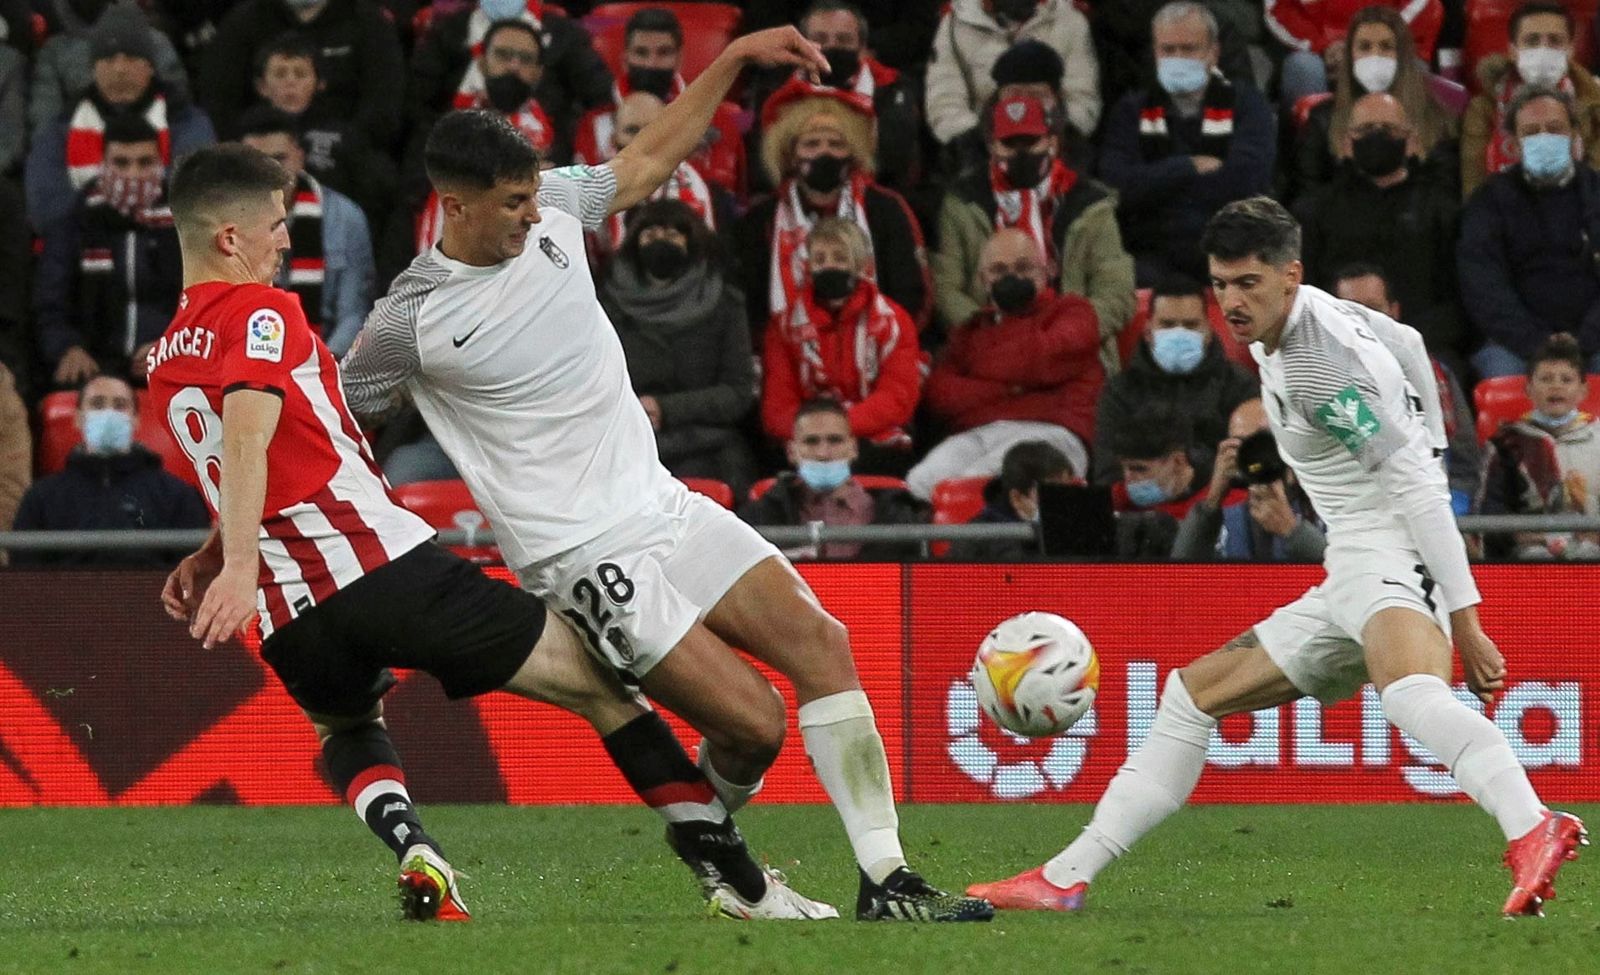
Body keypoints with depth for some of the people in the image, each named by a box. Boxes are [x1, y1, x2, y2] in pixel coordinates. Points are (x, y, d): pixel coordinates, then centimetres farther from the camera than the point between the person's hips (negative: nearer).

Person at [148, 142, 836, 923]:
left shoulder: (164, 363, 18)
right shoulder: (261, 312, -4)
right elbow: (247, 436, -20)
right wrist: (236, 565, -30)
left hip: (292, 621, 7)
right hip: (384, 561, -7)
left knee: (347, 730, 38)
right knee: (598, 685, 4)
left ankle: (414, 852, 6)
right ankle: (741, 884, 0)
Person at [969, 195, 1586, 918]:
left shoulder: (1323, 366, -18)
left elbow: (1419, 488, -21)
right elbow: (1408, 346, 30)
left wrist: (1464, 617, -25)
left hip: (1394, 554, -11)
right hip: (1349, 580, 11)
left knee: (1409, 690, -42)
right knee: (1192, 696, 16)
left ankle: (1533, 835, -65)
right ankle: (1066, 878, 22)